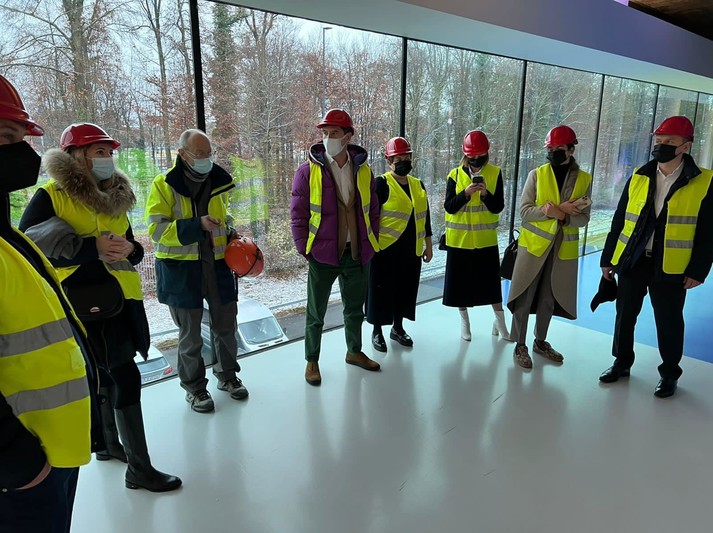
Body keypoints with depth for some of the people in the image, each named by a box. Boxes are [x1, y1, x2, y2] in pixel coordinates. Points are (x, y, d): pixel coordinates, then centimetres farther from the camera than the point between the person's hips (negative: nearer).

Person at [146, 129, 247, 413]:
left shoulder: (219, 181, 8)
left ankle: (227, 375, 34)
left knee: (226, 323, 13)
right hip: (182, 267, -4)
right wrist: (196, 225, -25)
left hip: (218, 264, 4)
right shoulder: (164, 184, -8)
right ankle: (194, 386, 25)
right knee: (190, 332, 7)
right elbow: (156, 229, -14)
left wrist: (230, 236, 2)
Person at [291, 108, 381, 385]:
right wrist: (303, 248, -10)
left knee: (355, 308, 19)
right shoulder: (308, 170, -8)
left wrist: (372, 243, 6)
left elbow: (372, 210, 10)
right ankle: (312, 360, 26)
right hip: (322, 253, -3)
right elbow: (298, 213, -7)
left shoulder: (363, 170, 3)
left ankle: (354, 351, 39)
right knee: (316, 312, 8)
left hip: (357, 253, 4)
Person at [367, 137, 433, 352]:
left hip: (411, 250, 6)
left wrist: (428, 244, 15)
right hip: (387, 248, -6)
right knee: (382, 290, 4)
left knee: (405, 289, 14)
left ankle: (398, 328, 32)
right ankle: (377, 332, 20)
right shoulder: (381, 183, -9)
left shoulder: (418, 184, 10)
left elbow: (424, 216, 15)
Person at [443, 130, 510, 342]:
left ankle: (500, 320, 26)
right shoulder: (455, 175, -2)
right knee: (461, 280, 8)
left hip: (486, 239, 0)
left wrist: (485, 193, -23)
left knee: (491, 279, 8)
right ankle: (464, 320, 27)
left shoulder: (495, 173, -1)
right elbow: (449, 207, -7)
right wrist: (466, 193, -22)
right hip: (459, 238, 0)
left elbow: (498, 207, -5)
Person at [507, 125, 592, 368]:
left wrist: (562, 215, -23)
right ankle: (520, 346, 15)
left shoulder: (584, 179, 0)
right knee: (524, 297, 2)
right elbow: (524, 210, -11)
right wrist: (555, 210, -22)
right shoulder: (536, 175, -4)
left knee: (549, 298, 14)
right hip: (533, 245, -2)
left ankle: (540, 342, 31)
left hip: (563, 249, 2)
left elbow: (583, 219, -4)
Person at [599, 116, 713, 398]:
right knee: (625, 316, 13)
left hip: (670, 267, -3)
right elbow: (619, 220, 6)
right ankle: (622, 363, 32)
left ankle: (669, 374, 29)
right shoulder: (638, 177, 4)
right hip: (632, 260, 3)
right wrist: (608, 258, 5)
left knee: (668, 322, 9)